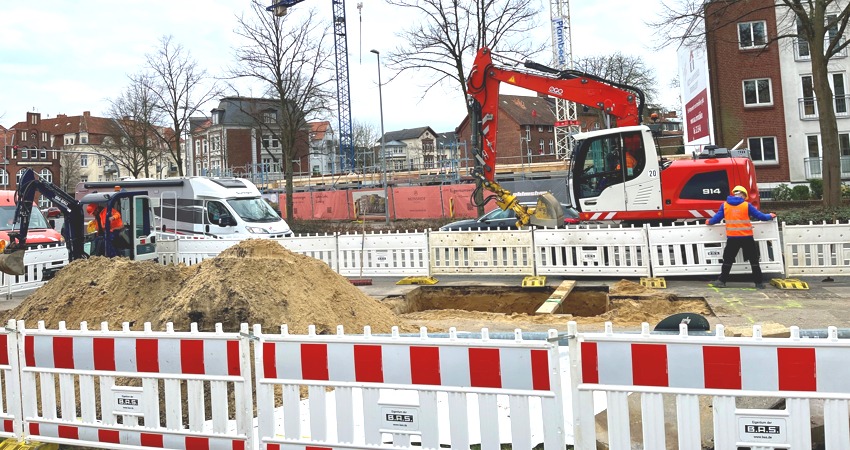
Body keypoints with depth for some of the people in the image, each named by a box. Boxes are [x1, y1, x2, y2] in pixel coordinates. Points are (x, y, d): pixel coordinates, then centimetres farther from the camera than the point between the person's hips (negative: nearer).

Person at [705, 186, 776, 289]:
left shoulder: (725, 205, 1)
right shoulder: (747, 205, -3)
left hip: (732, 238, 1)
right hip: (747, 237, -1)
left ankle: (722, 281, 6)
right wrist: (770, 216, 22)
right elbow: (760, 215, 3)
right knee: (754, 260, 9)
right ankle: (759, 282, 10)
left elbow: (716, 218, 3)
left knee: (728, 260, 10)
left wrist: (709, 222, 23)